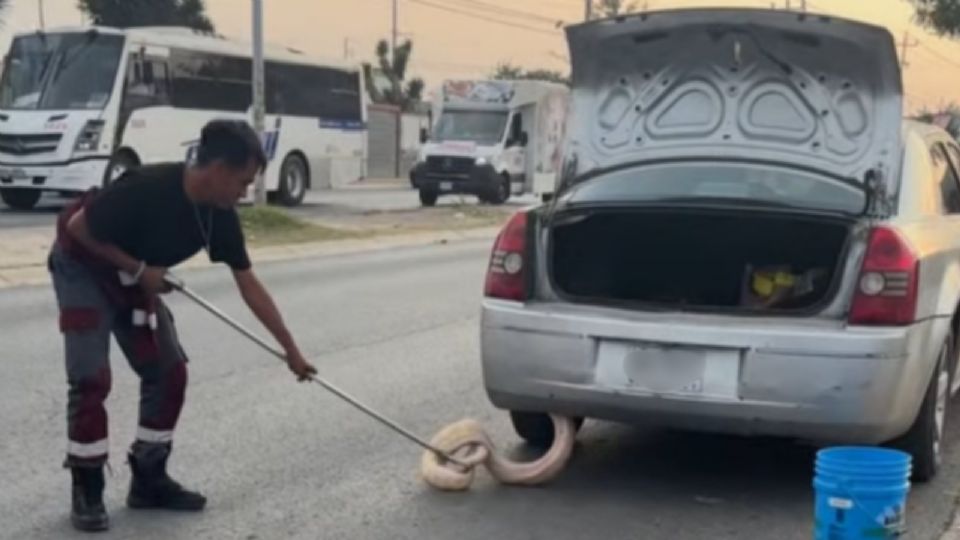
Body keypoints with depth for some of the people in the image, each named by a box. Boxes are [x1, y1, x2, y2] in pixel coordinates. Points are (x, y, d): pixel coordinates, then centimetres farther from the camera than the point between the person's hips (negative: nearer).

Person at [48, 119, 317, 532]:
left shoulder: (219, 214, -13)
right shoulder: (146, 188, -35)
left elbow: (249, 284, -6)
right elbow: (78, 227, -25)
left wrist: (291, 350, -5)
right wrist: (138, 269, -24)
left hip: (134, 278, 7)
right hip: (83, 268, -7)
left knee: (169, 371, 1)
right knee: (91, 378, -15)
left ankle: (149, 479, 14)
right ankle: (86, 490, 0)